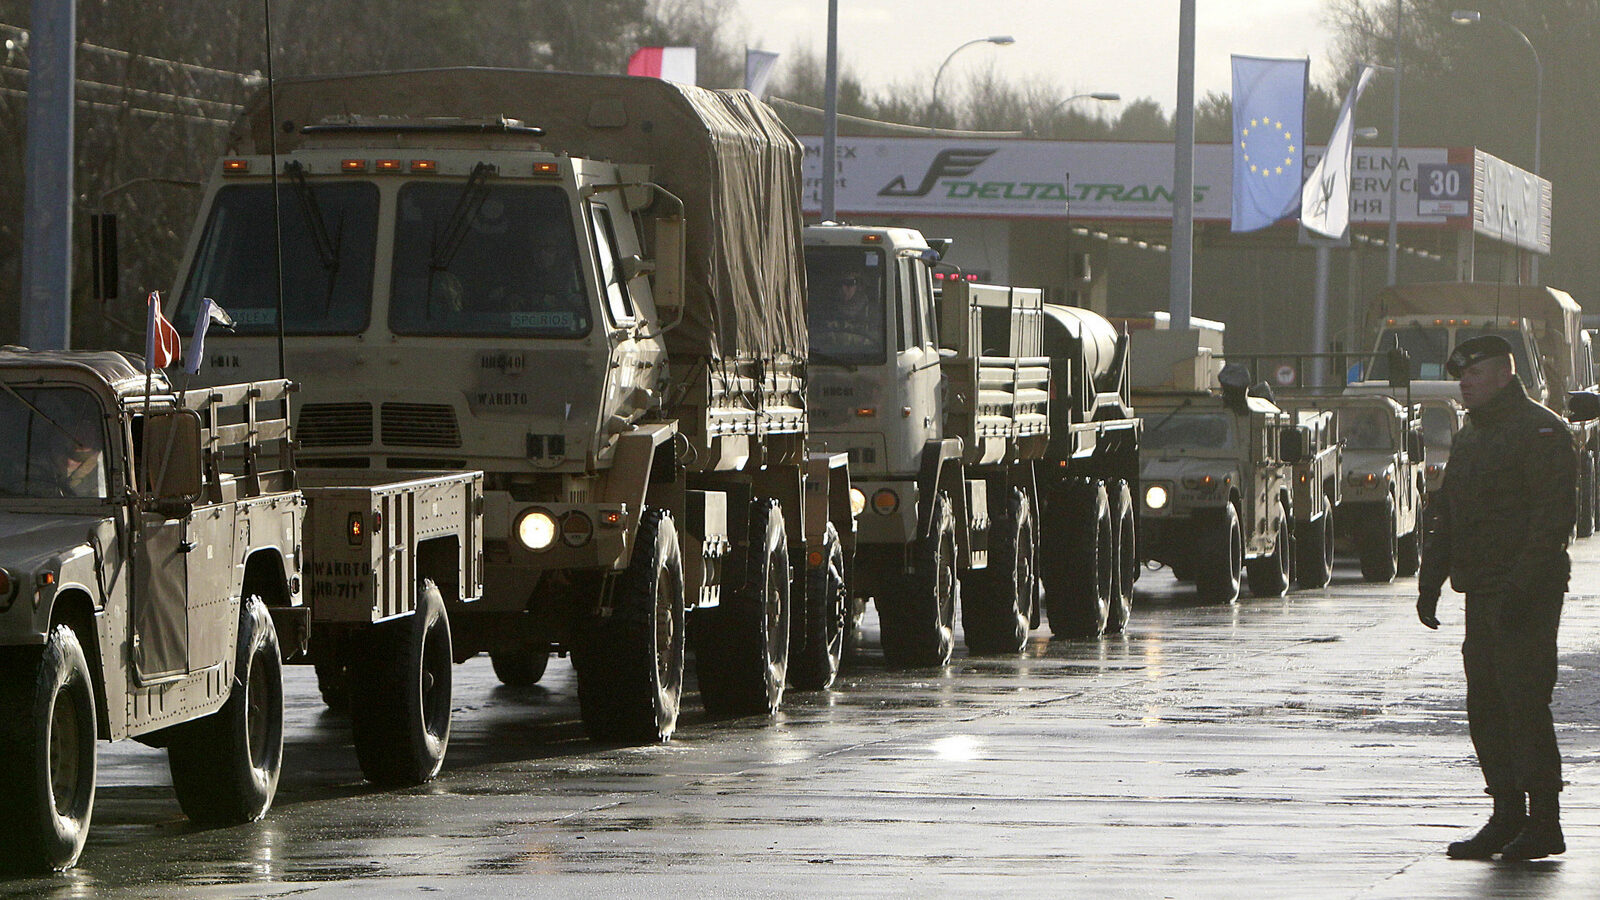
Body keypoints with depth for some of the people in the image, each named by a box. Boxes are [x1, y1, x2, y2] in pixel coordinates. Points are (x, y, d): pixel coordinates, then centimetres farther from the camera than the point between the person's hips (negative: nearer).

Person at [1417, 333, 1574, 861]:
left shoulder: (1540, 432, -8)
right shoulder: (1471, 438, 19)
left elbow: (1555, 514, -17)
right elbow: (1445, 515, 24)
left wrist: (1523, 585, -23)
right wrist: (1430, 580, 14)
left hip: (1527, 596, -9)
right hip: (1483, 595, 9)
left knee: (1524, 703, -10)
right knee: (1485, 708, 7)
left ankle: (1544, 823, -6)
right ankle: (1508, 817, 14)